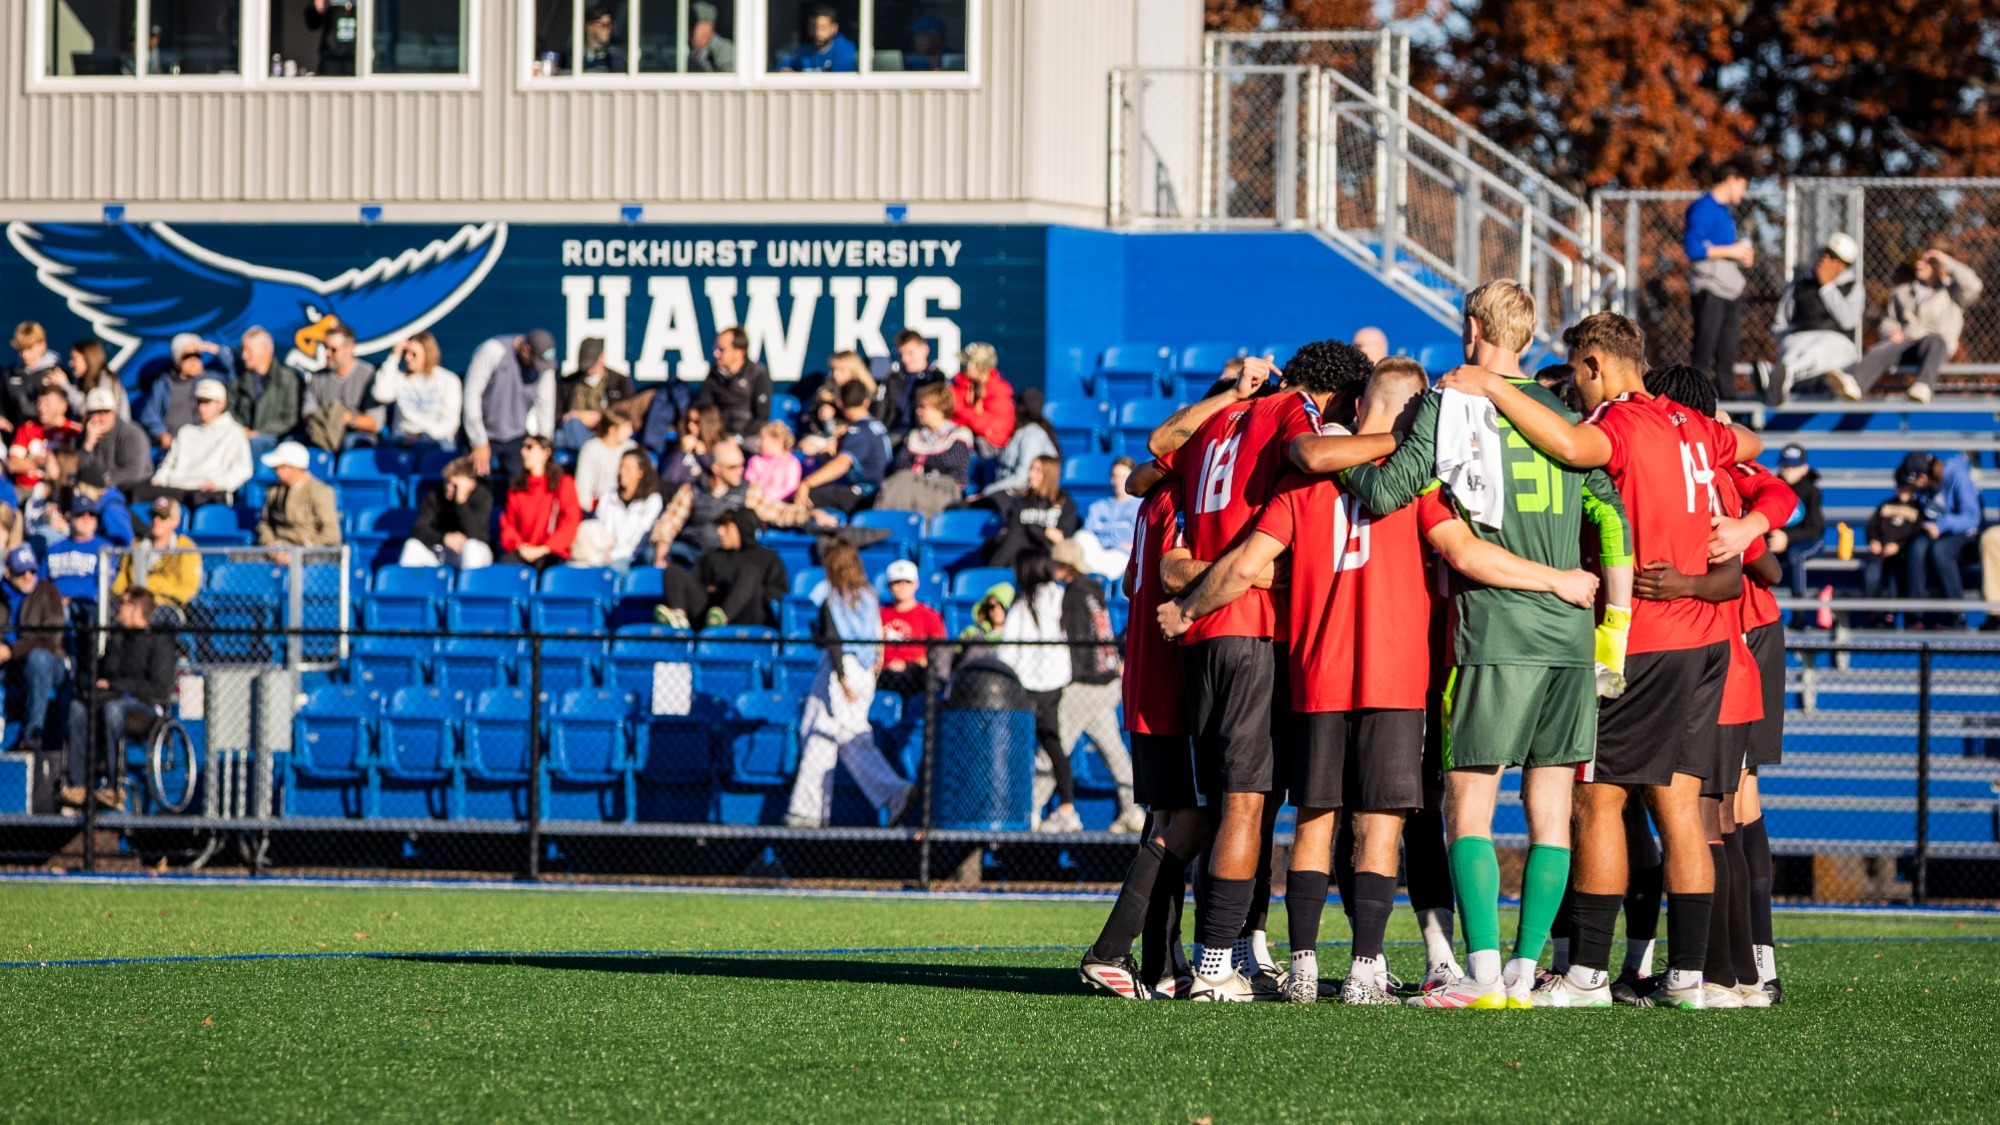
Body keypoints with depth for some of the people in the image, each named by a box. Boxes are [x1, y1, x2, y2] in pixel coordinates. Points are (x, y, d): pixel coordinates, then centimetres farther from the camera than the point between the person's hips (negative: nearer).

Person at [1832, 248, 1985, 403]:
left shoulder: (1951, 291, 17)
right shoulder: (1901, 292, 29)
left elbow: (1973, 287, -2)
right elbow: (1889, 321, 27)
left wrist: (1948, 262, 2)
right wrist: (1892, 332, 2)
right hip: (1905, 343, 3)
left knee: (1934, 339, -41)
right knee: (1881, 351, -32)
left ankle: (1923, 386, -66)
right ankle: (1854, 384, -62)